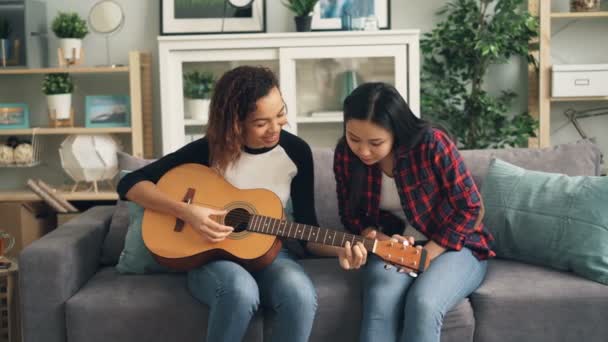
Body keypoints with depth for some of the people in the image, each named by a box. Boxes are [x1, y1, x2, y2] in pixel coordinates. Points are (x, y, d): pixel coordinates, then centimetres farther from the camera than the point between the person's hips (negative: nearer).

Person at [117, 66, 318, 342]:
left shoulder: (297, 151, -5)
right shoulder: (210, 149, -12)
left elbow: (306, 222, 2)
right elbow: (130, 184, -10)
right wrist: (185, 211, -24)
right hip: (211, 255, -2)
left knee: (300, 295, -34)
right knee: (241, 291, -38)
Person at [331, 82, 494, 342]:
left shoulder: (432, 144, -21)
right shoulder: (345, 154, -8)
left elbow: (470, 208, -14)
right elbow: (351, 214, 5)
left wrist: (426, 255, -18)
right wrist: (381, 240, -15)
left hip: (452, 247, -3)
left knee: (422, 306, -33)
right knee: (380, 304, -30)